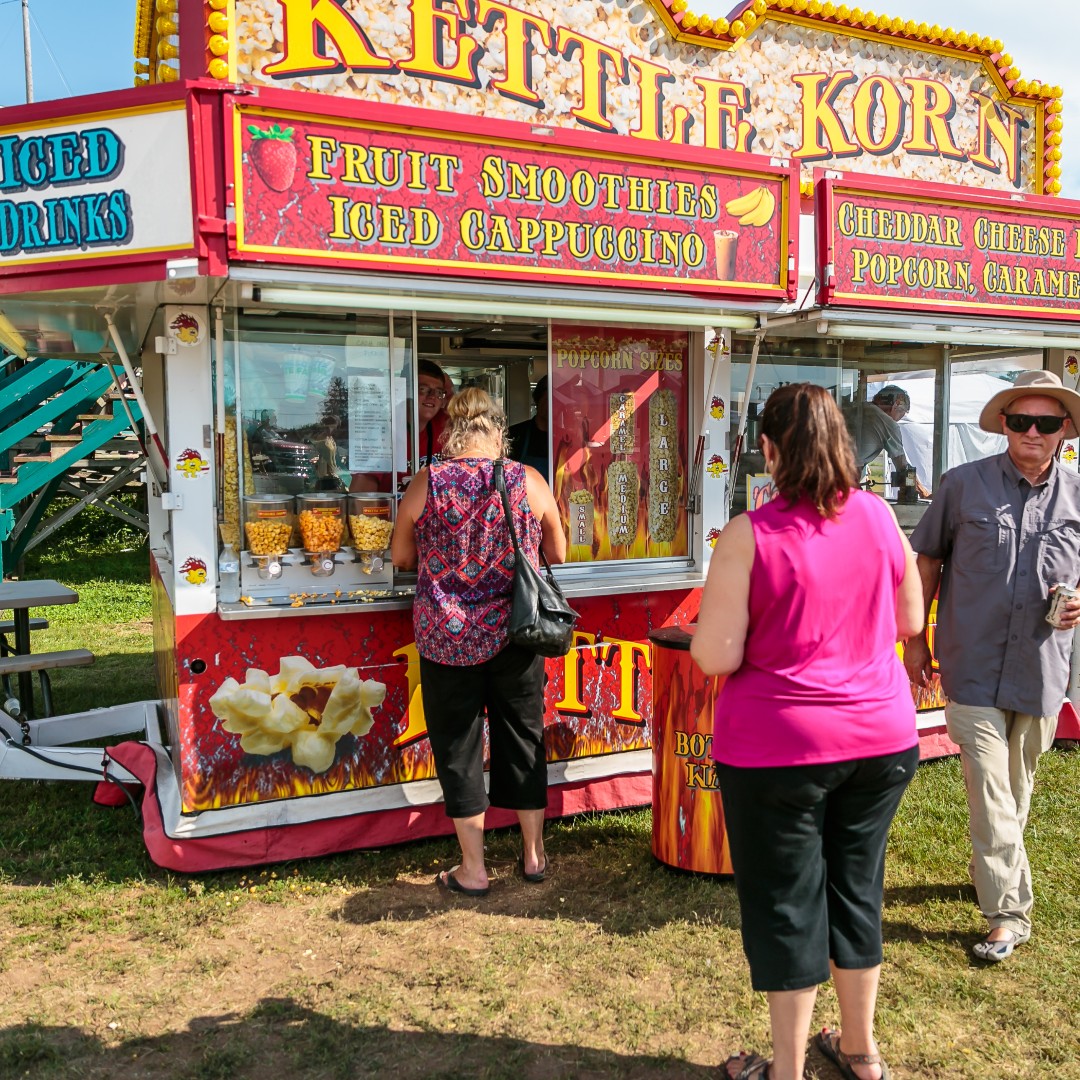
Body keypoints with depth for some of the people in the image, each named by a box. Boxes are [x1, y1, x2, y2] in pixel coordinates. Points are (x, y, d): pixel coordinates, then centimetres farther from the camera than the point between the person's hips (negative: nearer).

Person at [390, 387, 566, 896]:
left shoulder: (427, 484, -7)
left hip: (447, 638, -1)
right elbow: (557, 554, 6)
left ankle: (473, 869, 20)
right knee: (524, 738, 16)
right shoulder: (530, 482, -5)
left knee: (458, 746, 10)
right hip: (516, 633, 2)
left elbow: (401, 557, 4)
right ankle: (533, 854, 29)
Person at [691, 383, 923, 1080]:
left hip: (780, 747, -5)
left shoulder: (750, 536, -17)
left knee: (785, 902, 11)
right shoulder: (881, 518, -2)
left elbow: (714, 657, -17)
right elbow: (909, 623, 9)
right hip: (883, 735, 5)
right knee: (858, 889, 21)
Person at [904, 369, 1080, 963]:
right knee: (990, 792, -5)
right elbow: (928, 558, 4)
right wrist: (915, 639, 3)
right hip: (973, 668, -3)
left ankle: (990, 870, 41)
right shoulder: (963, 485, -4)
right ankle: (1010, 910, 7)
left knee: (1016, 790, 18)